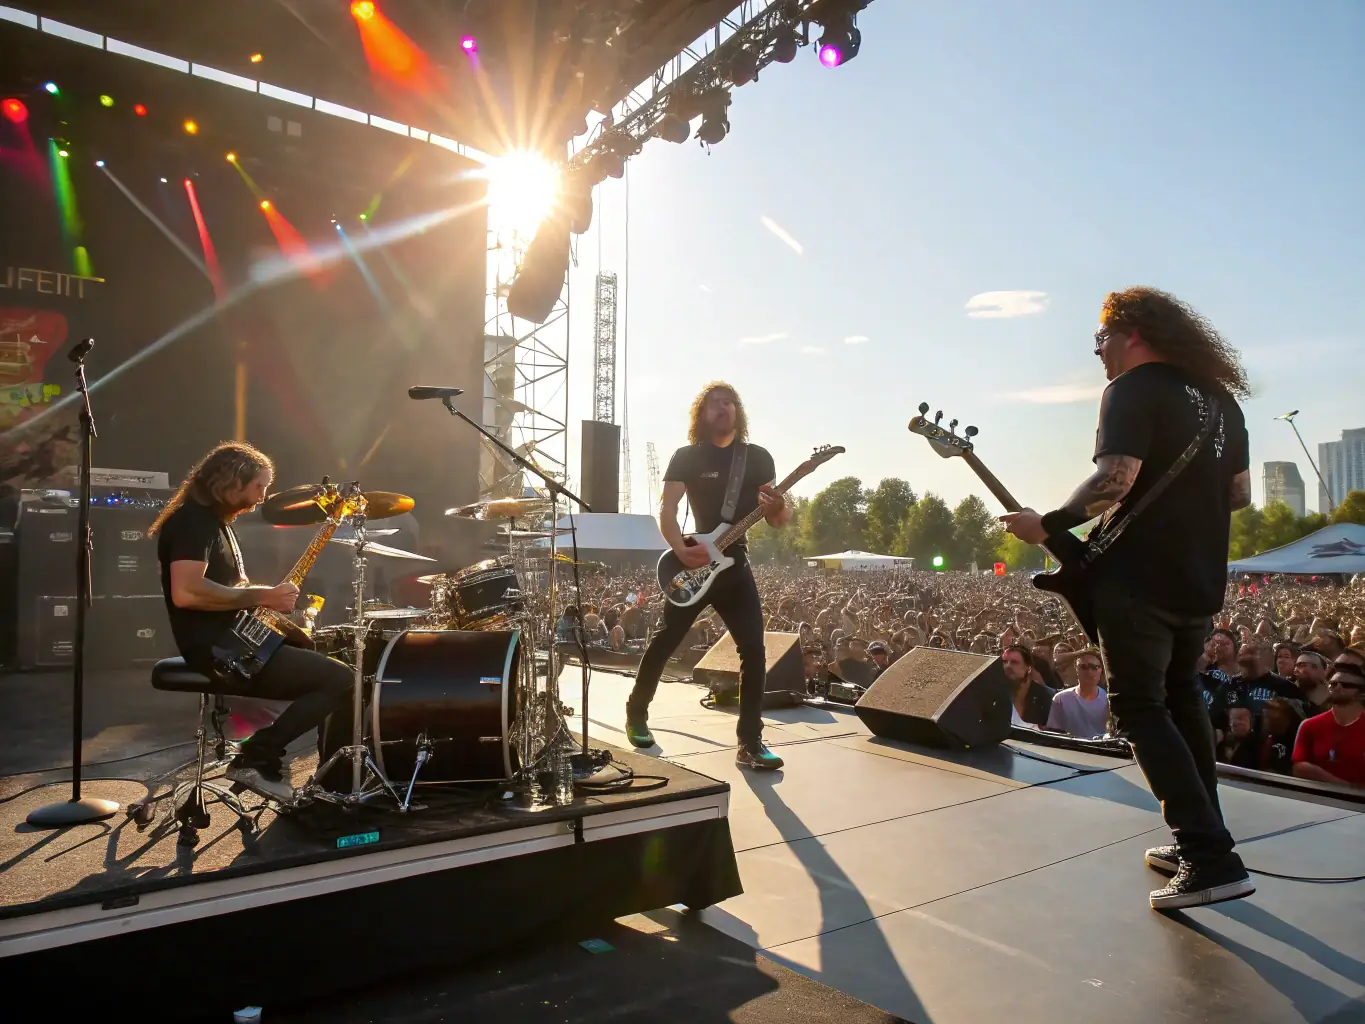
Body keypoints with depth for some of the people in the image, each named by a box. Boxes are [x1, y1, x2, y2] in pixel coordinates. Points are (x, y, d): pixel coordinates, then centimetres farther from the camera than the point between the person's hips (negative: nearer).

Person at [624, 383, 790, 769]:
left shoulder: (758, 457, 6)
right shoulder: (686, 457, -2)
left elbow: (779, 518, 4)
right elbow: (666, 510, -8)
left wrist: (778, 509, -20)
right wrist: (681, 550, -26)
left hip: (735, 565, 2)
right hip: (693, 565, -2)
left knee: (753, 649, -8)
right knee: (665, 641, 7)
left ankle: (750, 743, -1)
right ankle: (636, 713, 29)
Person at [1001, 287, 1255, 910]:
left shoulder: (1134, 389, -11)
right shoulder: (1220, 396, 15)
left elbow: (1114, 479, -25)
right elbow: (1240, 494, 18)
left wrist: (1048, 526, -16)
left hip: (1138, 579, -8)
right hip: (1202, 581, 9)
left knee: (1140, 708, -1)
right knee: (1180, 698, 22)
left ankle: (1211, 861, -7)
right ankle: (1199, 840, 27)